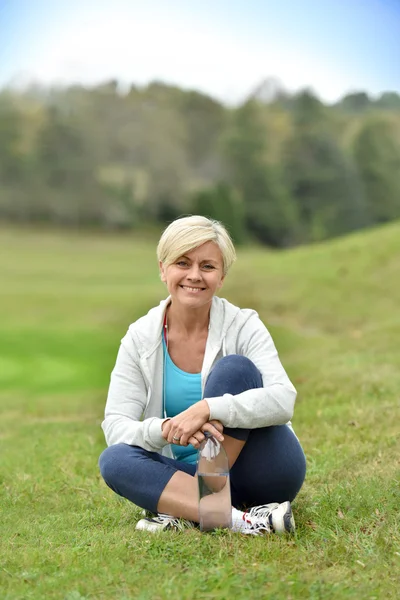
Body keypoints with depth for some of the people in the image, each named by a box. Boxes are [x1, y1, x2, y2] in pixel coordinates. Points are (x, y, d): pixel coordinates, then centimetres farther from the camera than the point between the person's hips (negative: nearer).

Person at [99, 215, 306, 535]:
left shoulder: (243, 327, -9)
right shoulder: (141, 338, -2)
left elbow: (283, 400, -24)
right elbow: (115, 426, -9)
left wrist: (207, 409, -38)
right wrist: (165, 428, -31)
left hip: (268, 474, -2)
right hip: (189, 473, 3)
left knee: (234, 368, -24)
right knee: (114, 460, -23)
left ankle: (185, 511, -24)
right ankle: (240, 520, -34)